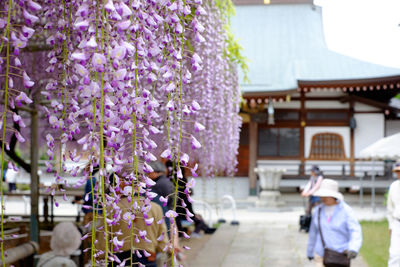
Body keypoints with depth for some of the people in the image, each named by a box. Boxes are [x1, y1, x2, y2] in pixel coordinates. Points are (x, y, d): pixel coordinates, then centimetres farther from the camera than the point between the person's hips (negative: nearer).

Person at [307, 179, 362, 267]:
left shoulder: (346, 211, -11)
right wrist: (310, 252, 23)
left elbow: (356, 232, -23)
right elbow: (313, 232, 15)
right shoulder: (319, 210, 3)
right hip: (321, 256, 3)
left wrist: (353, 249, -41)